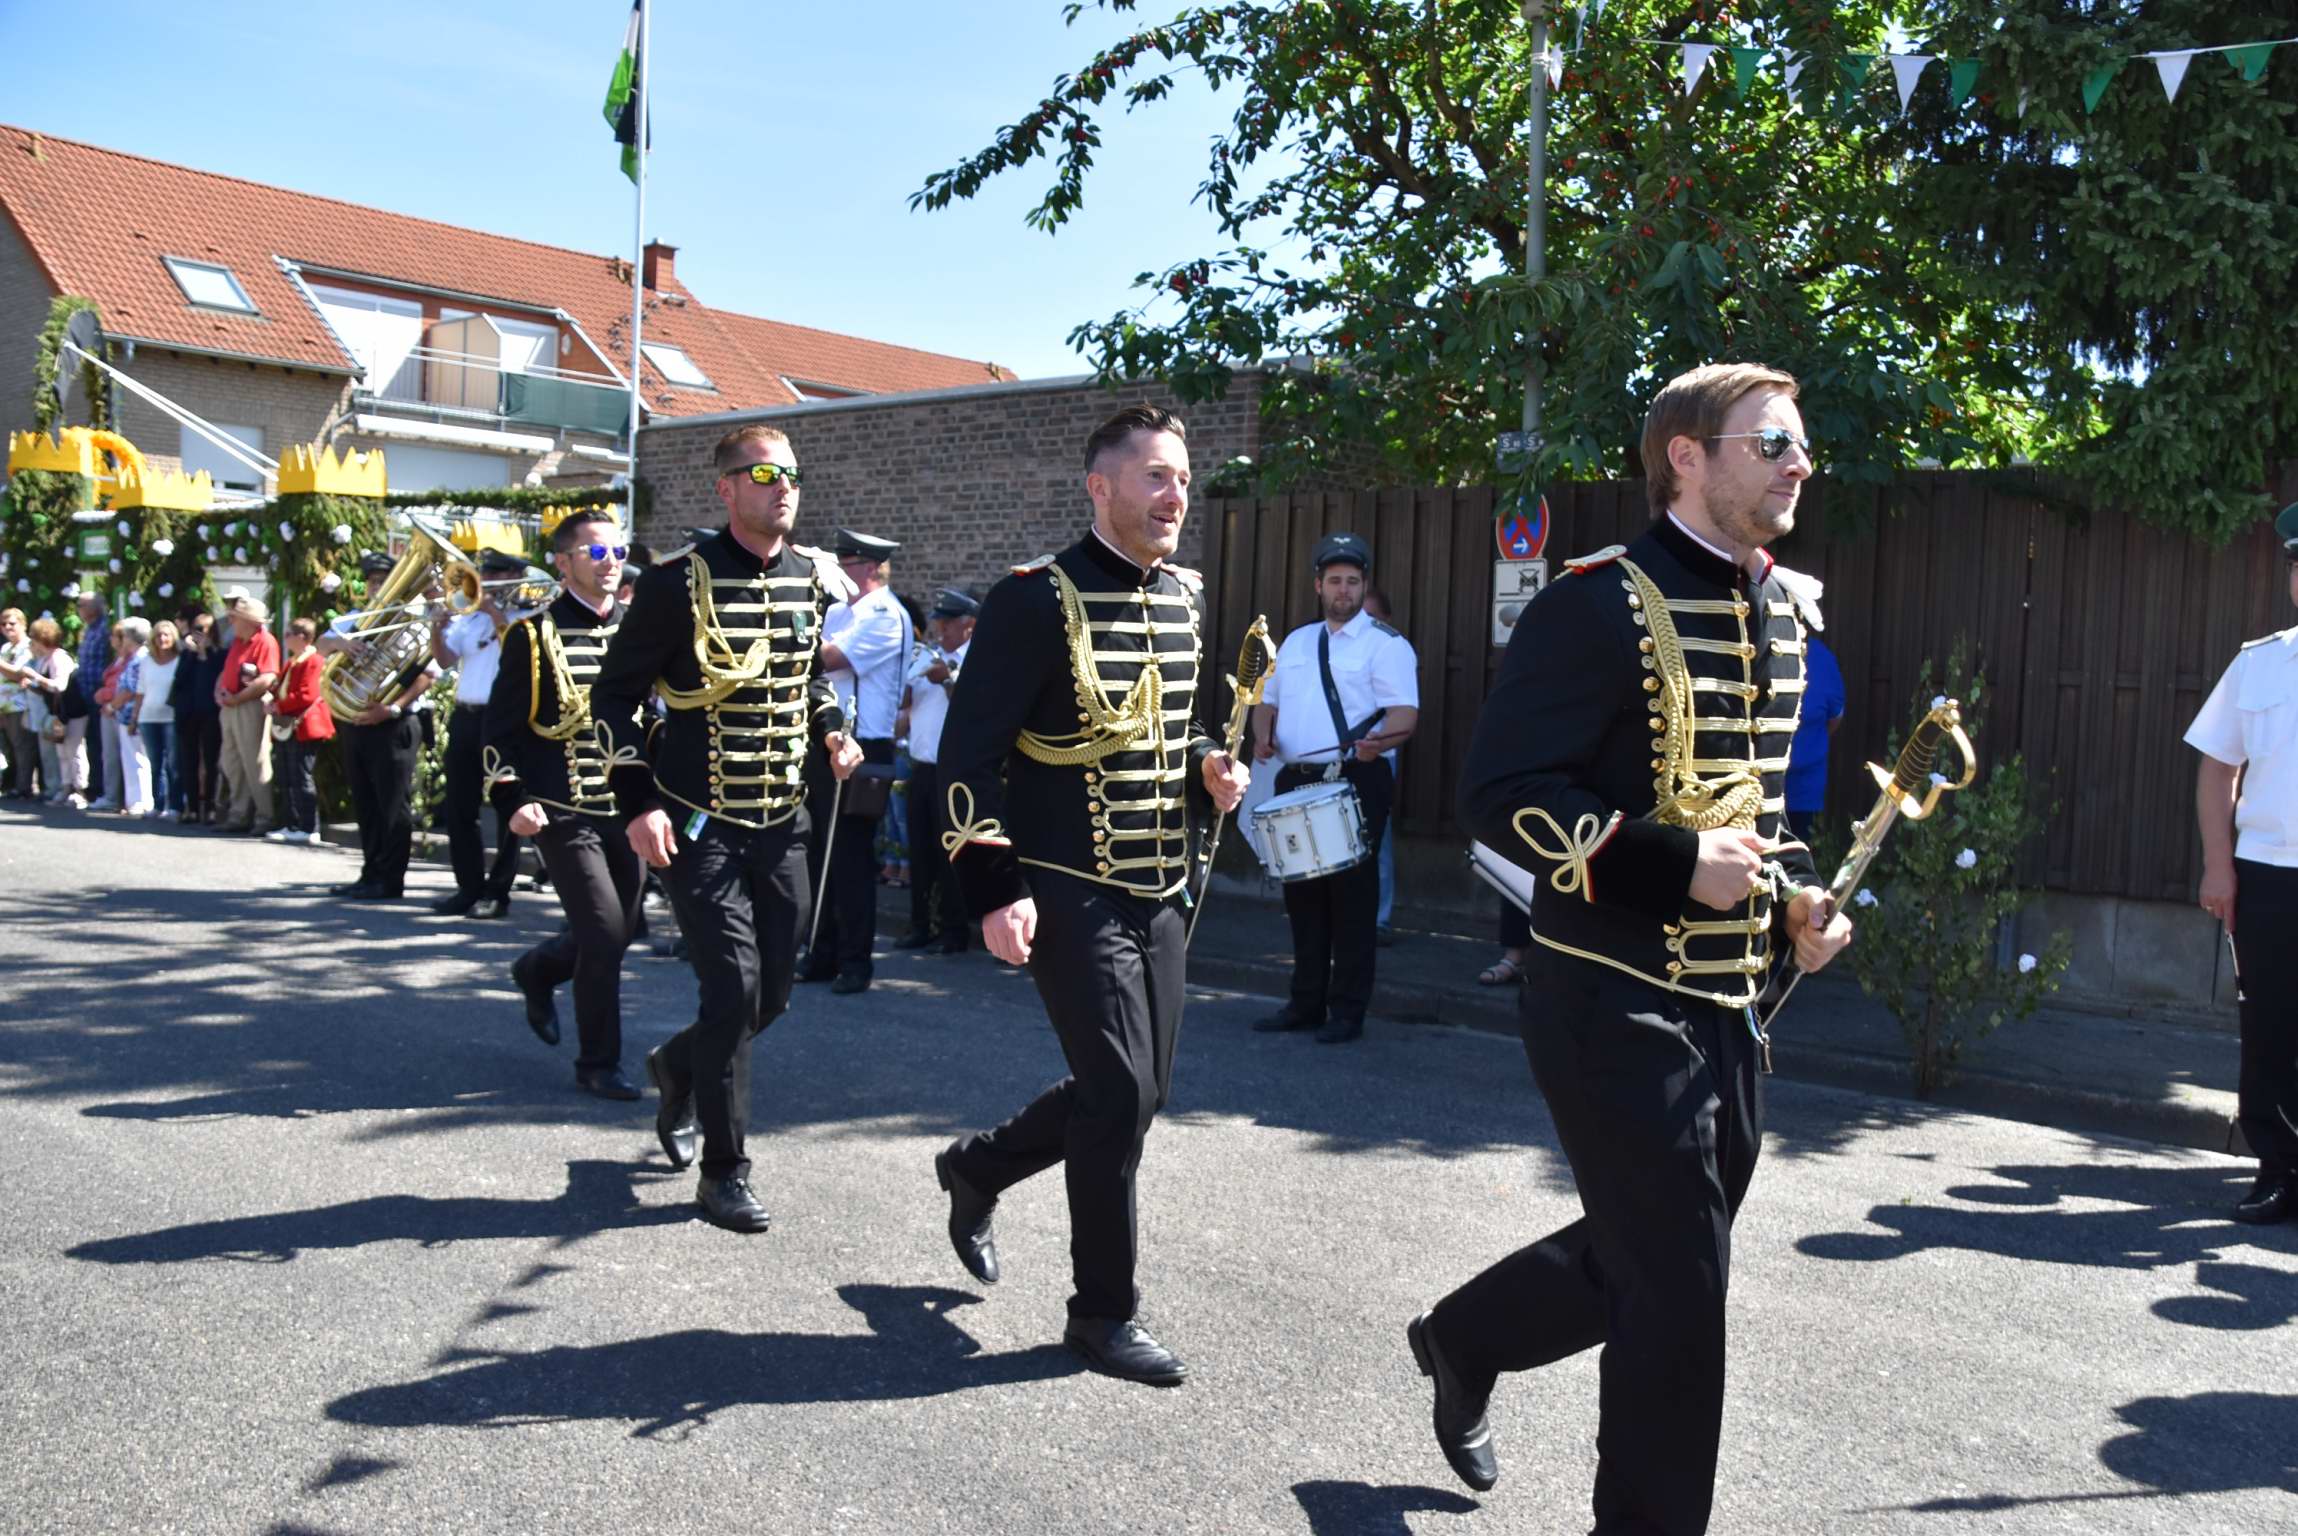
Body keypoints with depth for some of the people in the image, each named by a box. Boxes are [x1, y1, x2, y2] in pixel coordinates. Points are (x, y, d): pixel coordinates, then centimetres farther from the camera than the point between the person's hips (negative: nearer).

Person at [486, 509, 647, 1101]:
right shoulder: (534, 634, -5)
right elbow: (501, 727, -5)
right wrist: (512, 802, -15)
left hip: (623, 808, 6)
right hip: (564, 810, -6)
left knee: (620, 929, 14)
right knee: (604, 933, -9)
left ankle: (537, 970, 45)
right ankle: (598, 1064, 7)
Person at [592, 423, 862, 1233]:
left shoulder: (816, 577, 5)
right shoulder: (679, 581, -10)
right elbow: (615, 693, -5)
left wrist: (831, 730, 5)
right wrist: (637, 802, -13)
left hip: (782, 823, 5)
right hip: (696, 825, -5)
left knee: (771, 995, 10)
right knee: (733, 987, -10)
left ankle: (678, 1064, 41)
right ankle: (724, 1173, 5)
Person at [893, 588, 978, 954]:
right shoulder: (927, 656, 15)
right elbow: (902, 701, 12)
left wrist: (948, 681, -26)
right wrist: (916, 678, -7)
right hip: (921, 767, 6)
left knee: (949, 853, -1)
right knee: (920, 850, 11)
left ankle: (952, 930, 8)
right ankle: (920, 925, 20)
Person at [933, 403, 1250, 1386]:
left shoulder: (1184, 597, 9)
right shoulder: (1034, 601, -13)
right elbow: (970, 753, -14)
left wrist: (1209, 765, 2)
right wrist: (994, 892, -20)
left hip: (1158, 892, 8)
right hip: (1069, 894, -8)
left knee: (1141, 1089, 13)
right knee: (1120, 1092, -8)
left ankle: (976, 1168, 37)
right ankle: (1104, 1313, 10)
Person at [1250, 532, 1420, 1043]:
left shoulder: (1385, 645, -3)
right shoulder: (1297, 641, 18)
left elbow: (1405, 712, -12)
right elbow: (1268, 700, 23)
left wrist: (1379, 742, -33)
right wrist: (1263, 734, 1)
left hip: (1357, 781, -6)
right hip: (1296, 781, 6)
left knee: (1352, 895, -4)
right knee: (1302, 893, 10)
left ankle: (1347, 1011, 3)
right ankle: (1305, 1002, 20)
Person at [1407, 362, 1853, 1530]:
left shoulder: (1778, 618, 12)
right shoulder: (1601, 603, -15)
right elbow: (1499, 793, -19)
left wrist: (1792, 902, 6)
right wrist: (1677, 864, -25)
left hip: (1725, 1005, 9)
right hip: (1615, 1004, -9)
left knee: (1641, 1261, 20)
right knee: (1678, 1296, -1)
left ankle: (1463, 1337, 45)